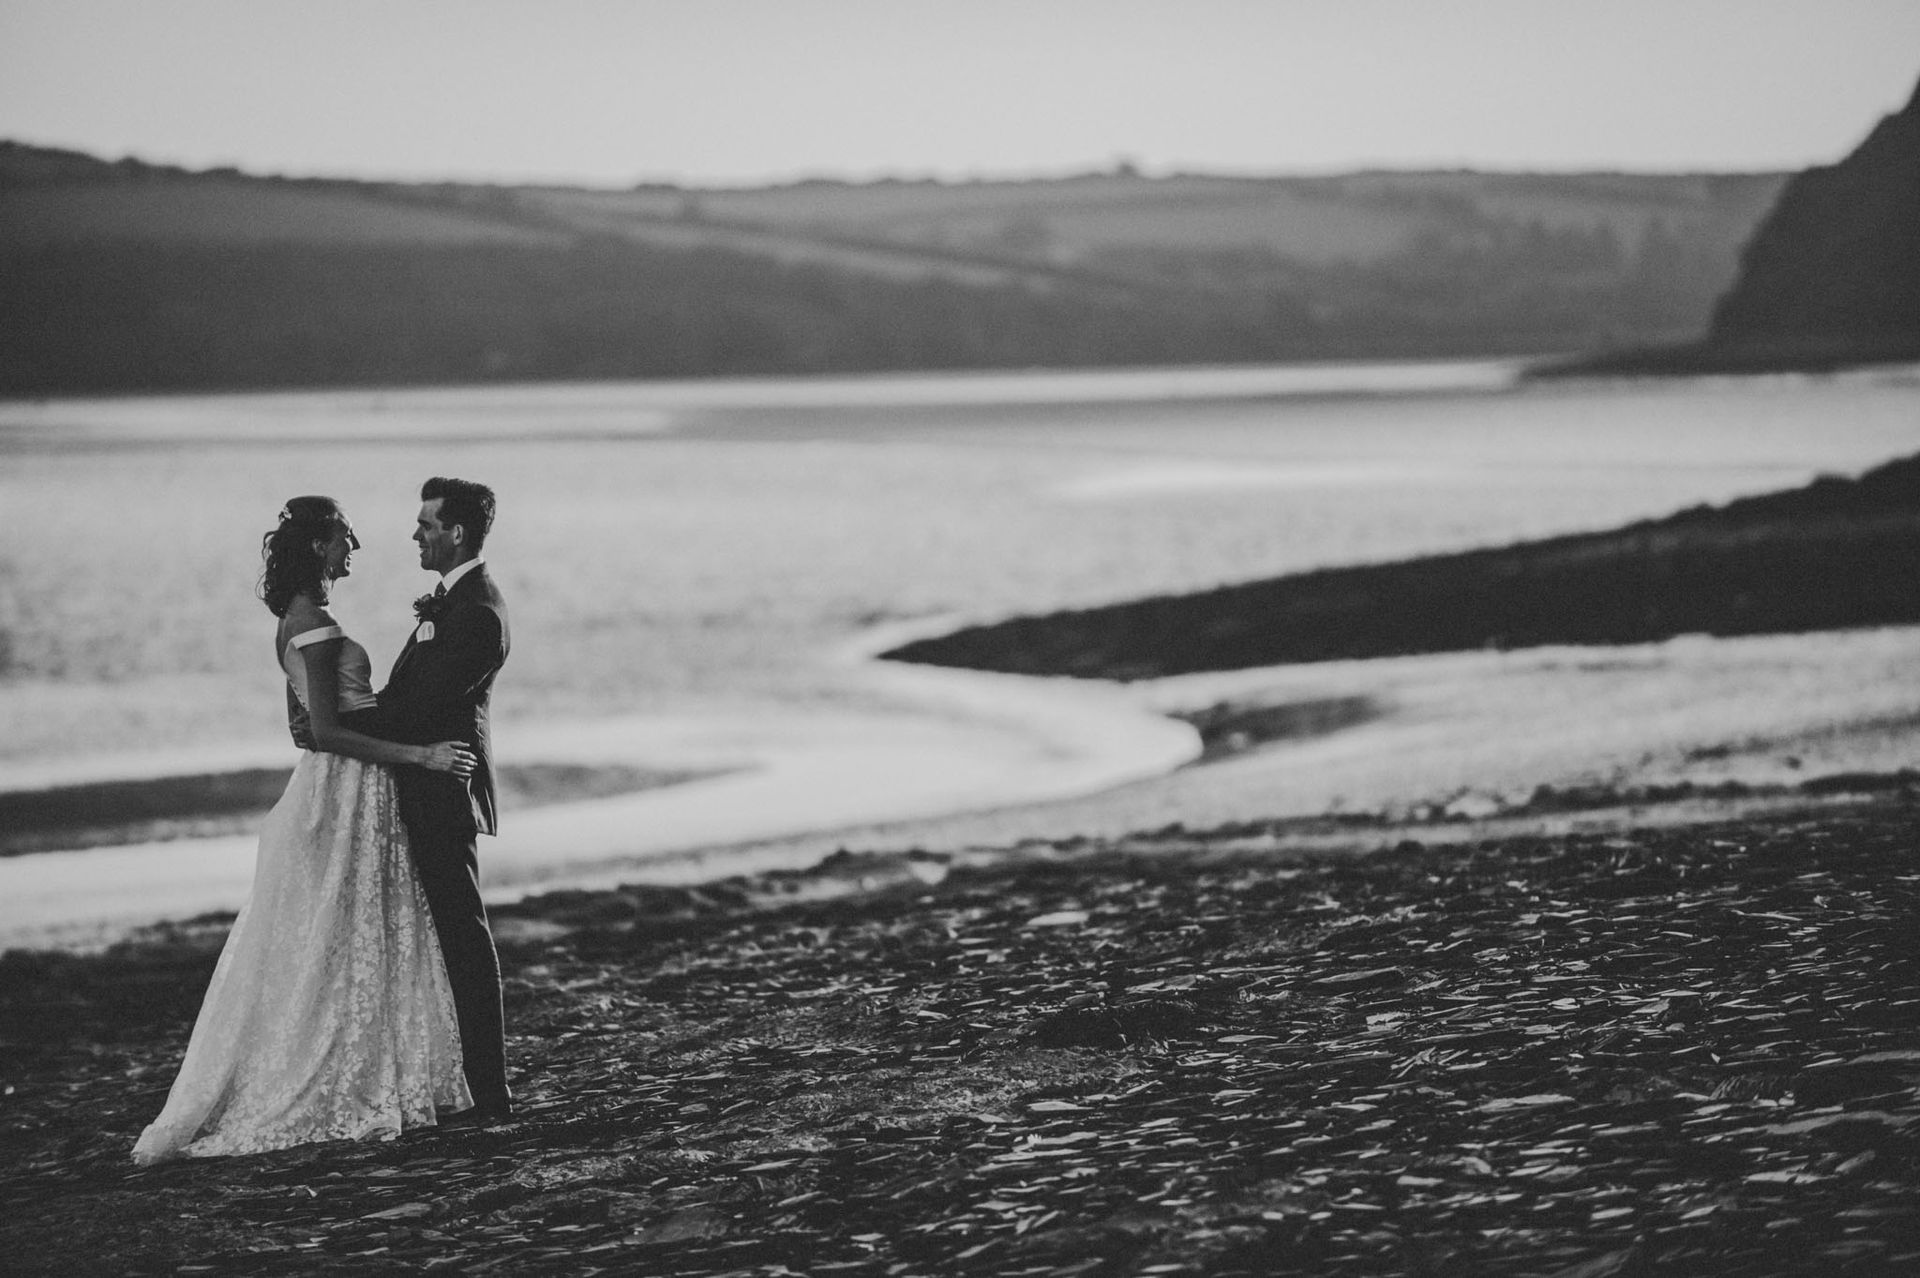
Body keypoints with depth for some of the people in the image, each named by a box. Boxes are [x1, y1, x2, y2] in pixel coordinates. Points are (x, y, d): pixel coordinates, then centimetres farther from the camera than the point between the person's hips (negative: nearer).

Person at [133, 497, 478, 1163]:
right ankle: (337, 1098, 1)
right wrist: (418, 754, -22)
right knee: (342, 951, -4)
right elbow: (327, 732, -22)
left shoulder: (296, 622, 13)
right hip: (347, 792, -10)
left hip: (333, 789, 10)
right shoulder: (315, 627, -18)